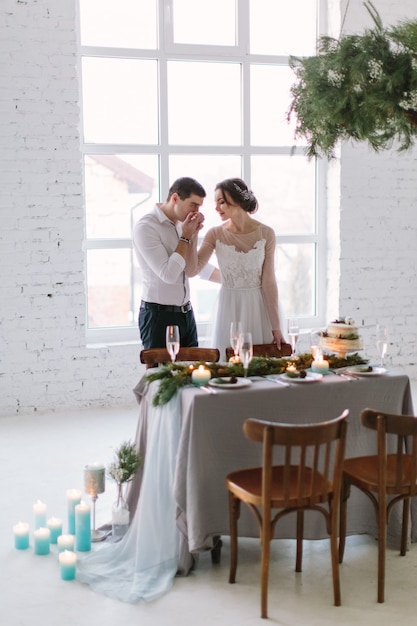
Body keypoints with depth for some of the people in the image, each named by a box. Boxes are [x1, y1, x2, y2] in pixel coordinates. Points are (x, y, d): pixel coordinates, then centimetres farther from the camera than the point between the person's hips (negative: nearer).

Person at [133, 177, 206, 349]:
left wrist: (194, 233, 1)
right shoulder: (146, 227, -13)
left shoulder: (181, 224, 9)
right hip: (159, 315, -7)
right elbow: (169, 274, -21)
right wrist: (186, 236, -13)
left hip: (186, 313, 7)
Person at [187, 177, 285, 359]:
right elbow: (192, 271, -12)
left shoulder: (265, 234, -5)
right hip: (229, 309, 1)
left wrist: (276, 326, -7)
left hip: (258, 308, -1)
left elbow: (269, 282, -5)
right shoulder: (215, 234, -2)